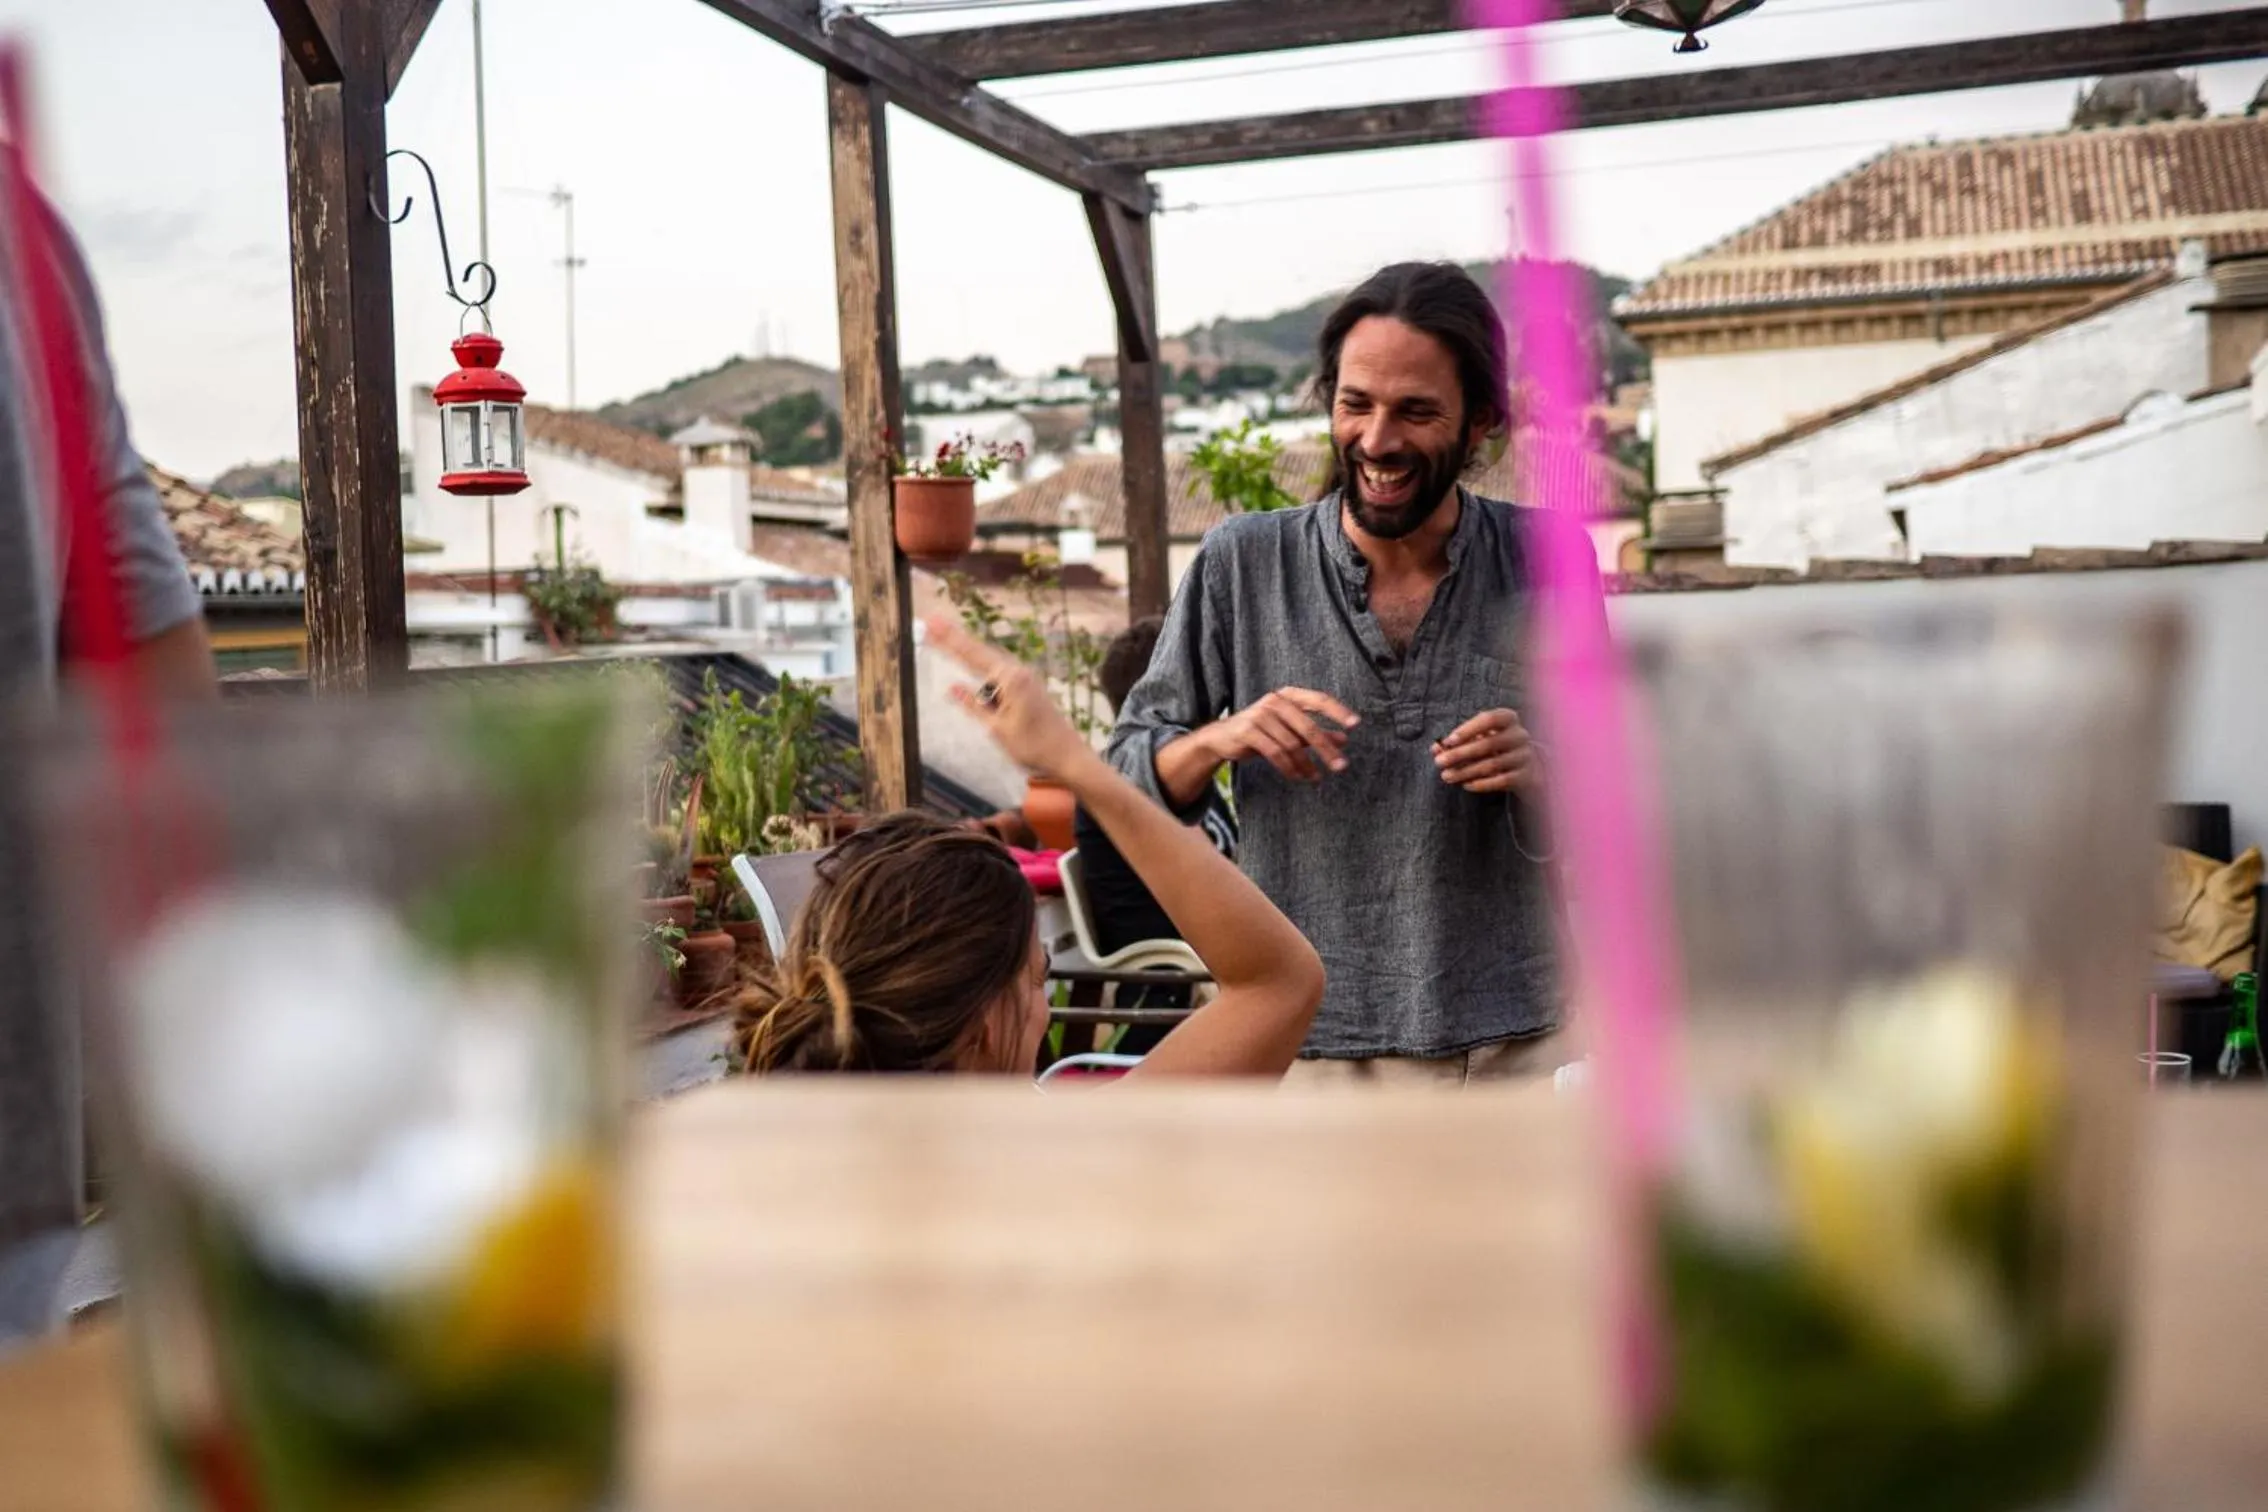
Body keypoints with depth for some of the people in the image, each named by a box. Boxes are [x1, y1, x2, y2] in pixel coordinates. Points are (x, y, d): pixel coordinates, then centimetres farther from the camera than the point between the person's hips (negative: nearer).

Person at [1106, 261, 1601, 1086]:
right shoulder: (1240, 563, -3)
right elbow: (1125, 778, 1)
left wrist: (1537, 777, -20)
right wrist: (1218, 739, -20)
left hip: (1508, 1045, 1)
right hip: (1307, 1043, -1)